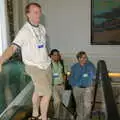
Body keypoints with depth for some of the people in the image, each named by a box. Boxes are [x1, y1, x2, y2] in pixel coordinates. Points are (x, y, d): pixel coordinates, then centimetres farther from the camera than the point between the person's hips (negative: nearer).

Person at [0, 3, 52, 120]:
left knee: (38, 91, 19)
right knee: (47, 93, -5)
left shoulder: (42, 28, 1)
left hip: (46, 65, 7)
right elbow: (12, 48, -32)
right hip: (35, 67, -7)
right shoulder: (24, 31, -21)